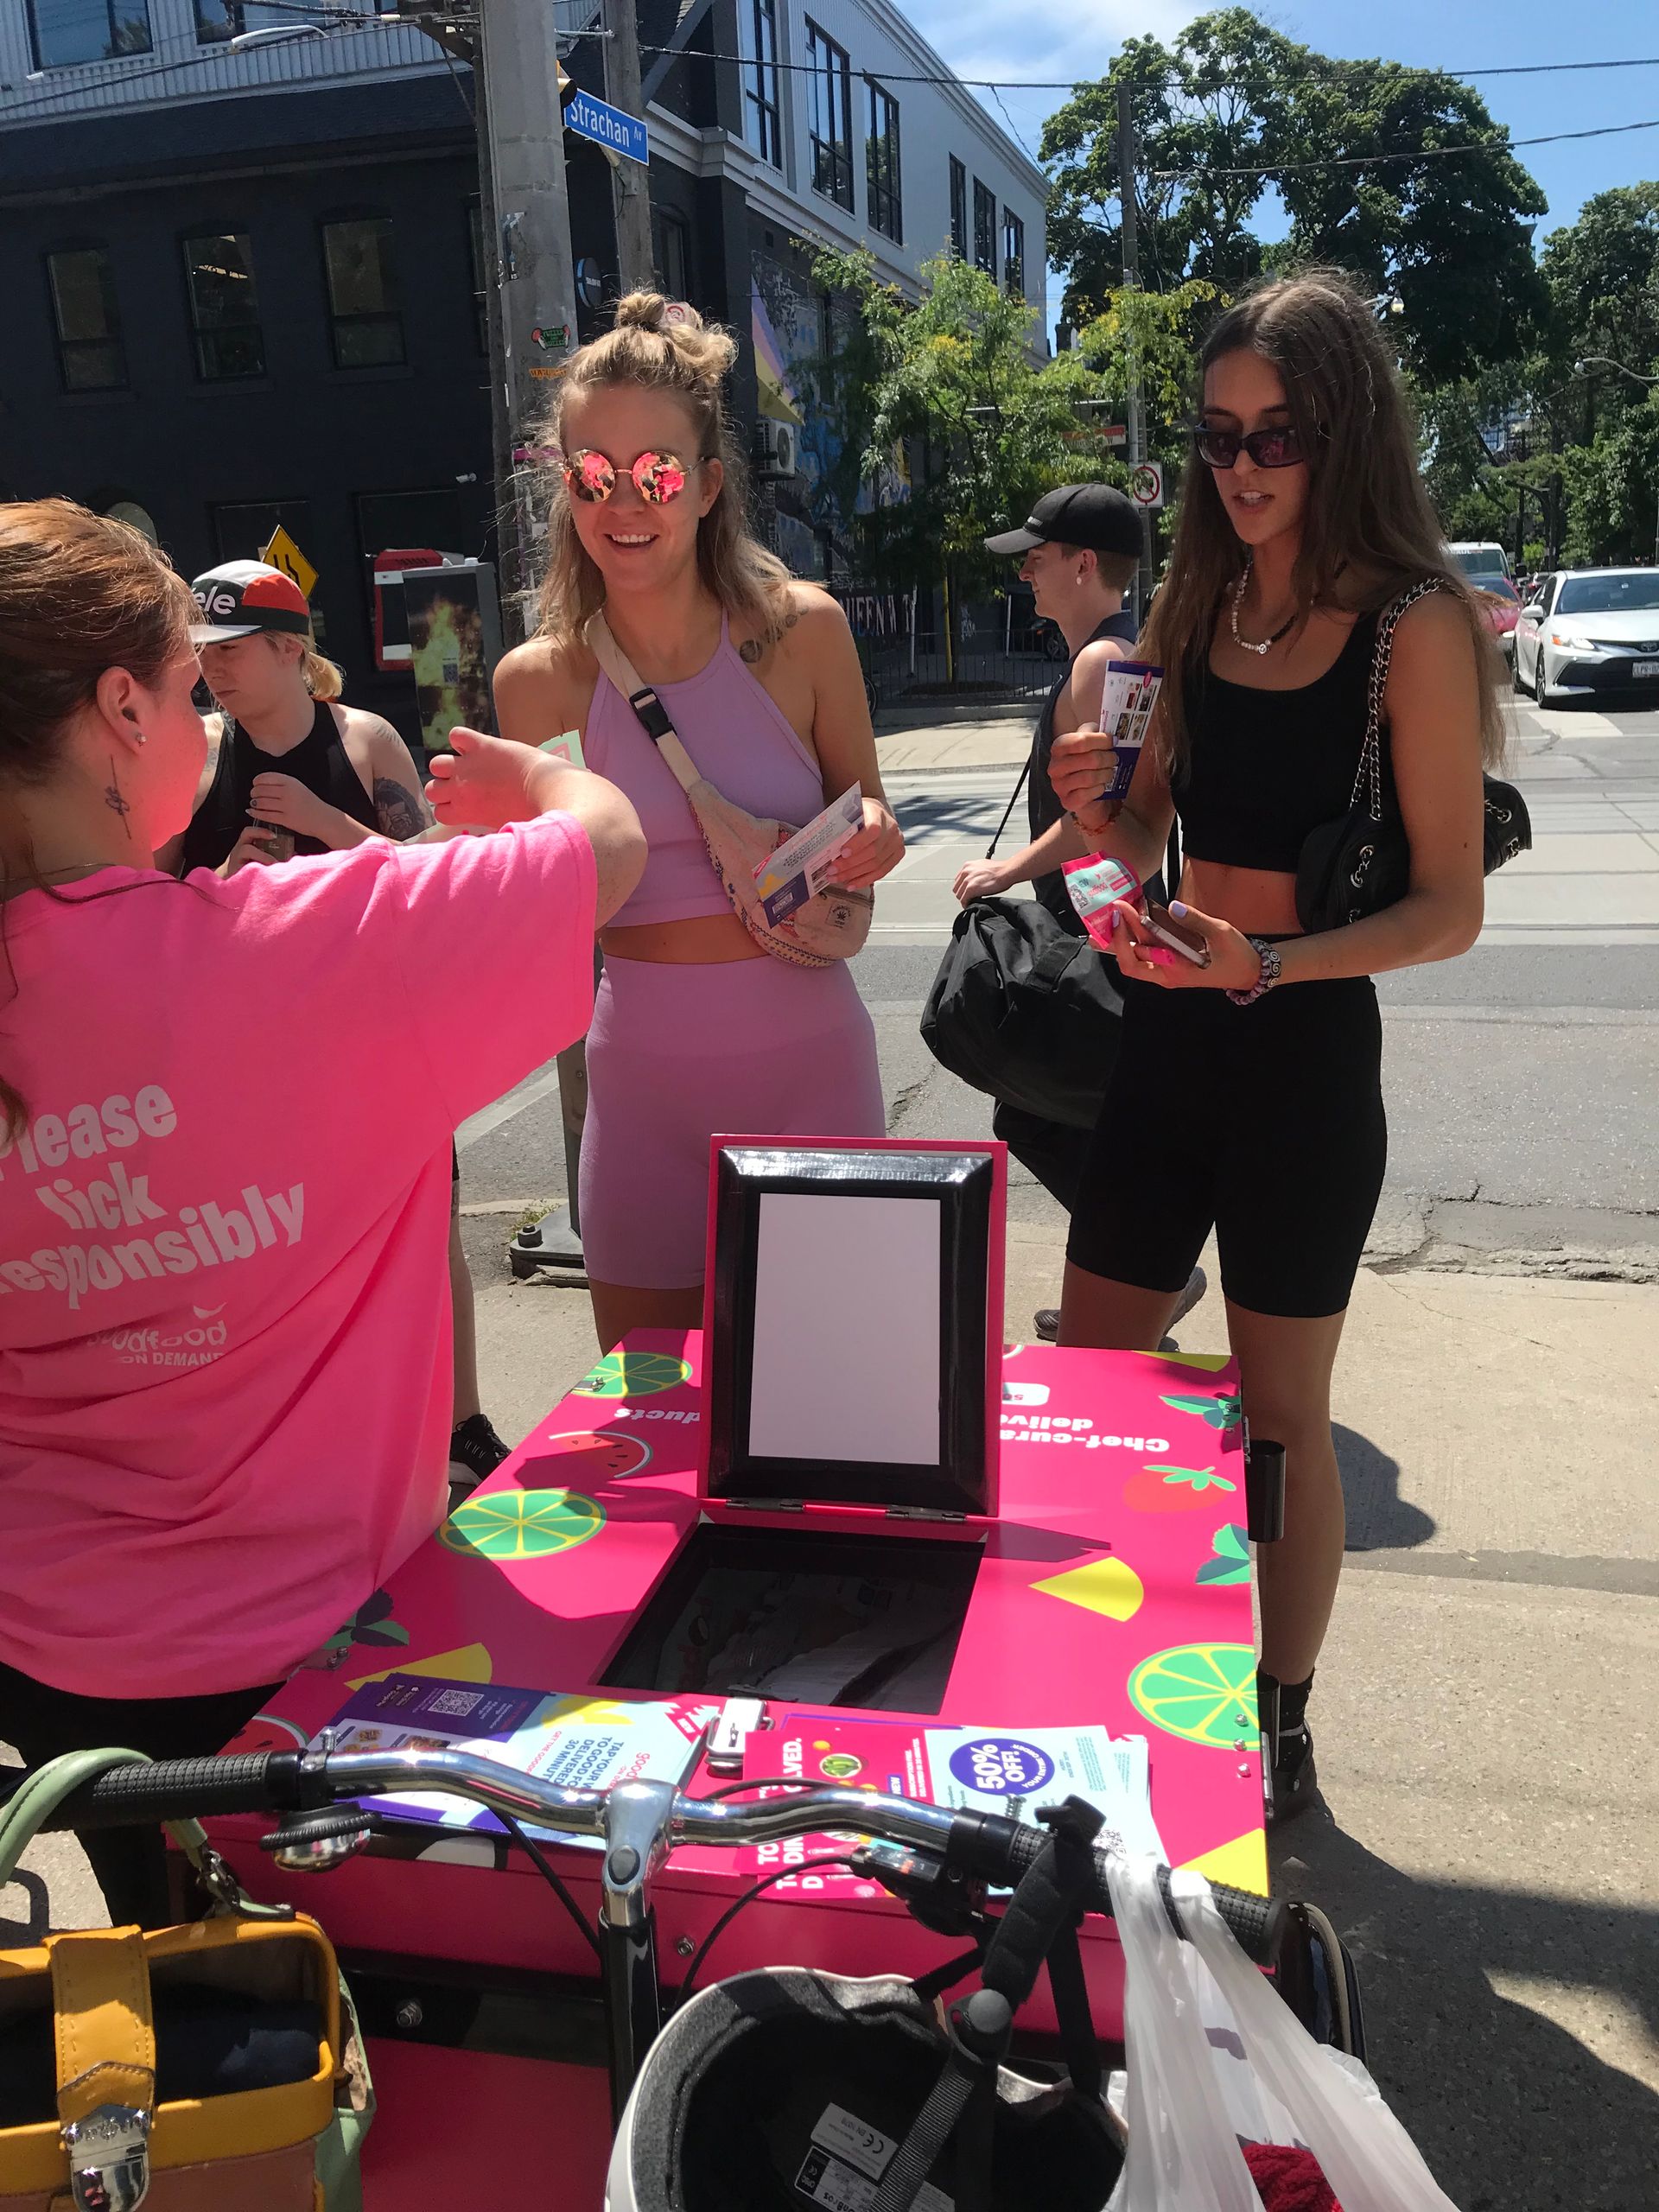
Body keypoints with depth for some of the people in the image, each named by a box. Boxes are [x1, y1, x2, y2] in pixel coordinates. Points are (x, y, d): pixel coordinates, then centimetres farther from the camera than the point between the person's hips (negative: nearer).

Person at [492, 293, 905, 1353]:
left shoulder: (802, 629, -5)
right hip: (643, 1075, 1)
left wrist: (873, 839, -13)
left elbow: (864, 817, 8)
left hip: (808, 1056, -1)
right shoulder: (540, 681, -3)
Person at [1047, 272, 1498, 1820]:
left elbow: (1449, 908, -11)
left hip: (1305, 1053, -6)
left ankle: (1278, 1732, 29)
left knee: (1280, 1418, 8)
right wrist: (1094, 813, -7)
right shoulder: (1195, 603, 9)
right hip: (1163, 1041, 6)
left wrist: (1268, 966, -26)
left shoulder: (1413, 626, -9)